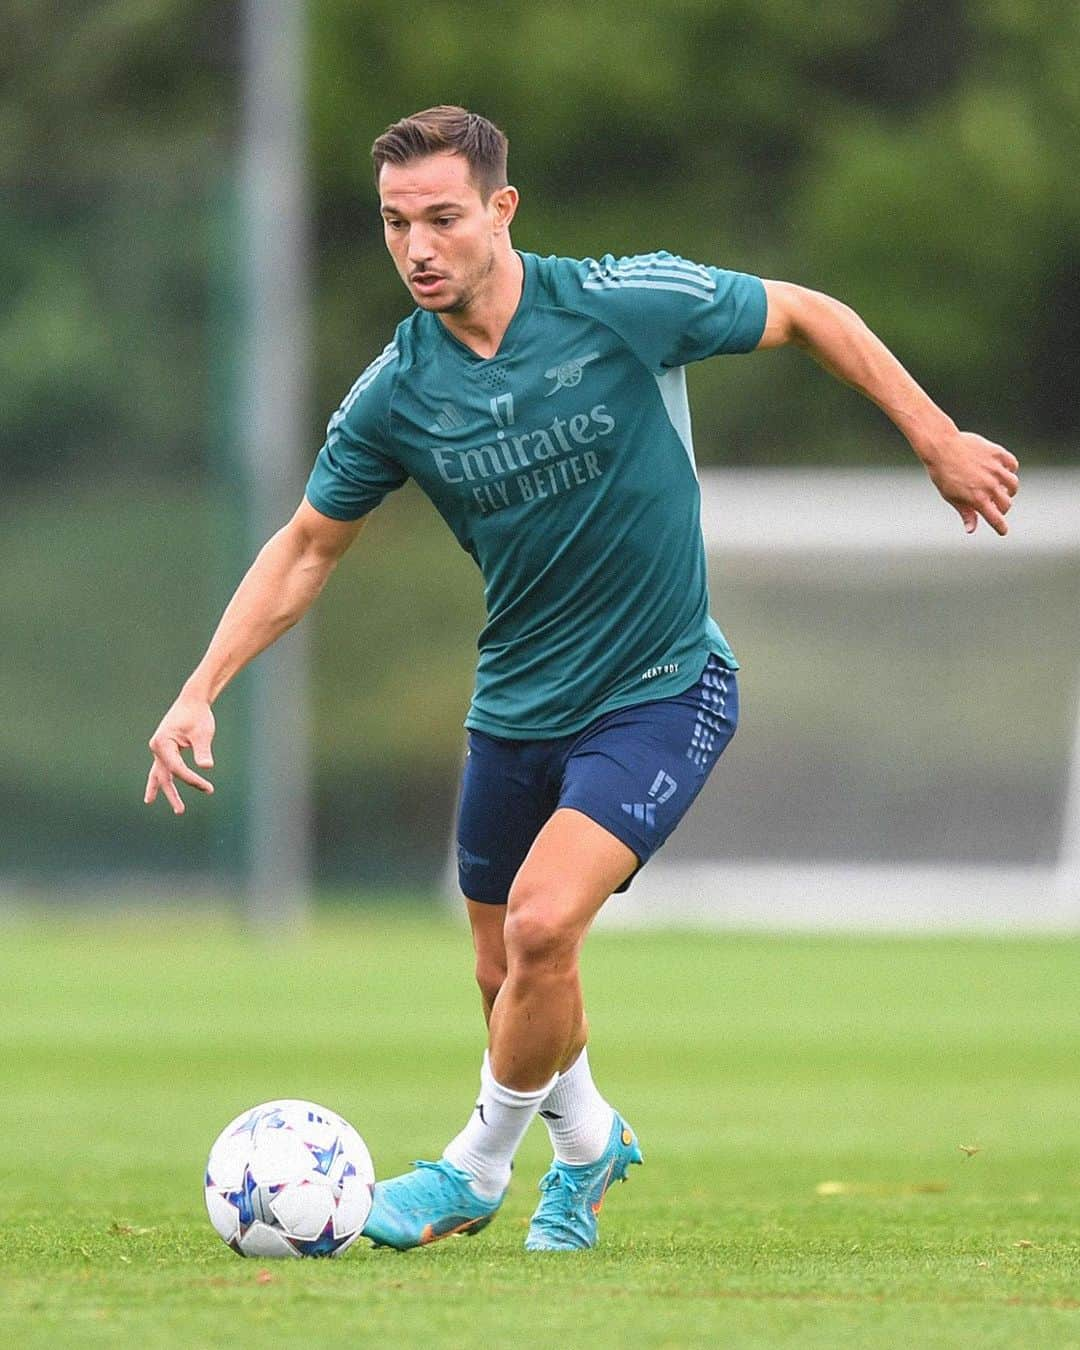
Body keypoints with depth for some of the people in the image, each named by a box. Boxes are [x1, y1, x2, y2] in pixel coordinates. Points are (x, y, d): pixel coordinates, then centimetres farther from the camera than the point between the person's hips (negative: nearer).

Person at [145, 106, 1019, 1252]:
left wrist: (936, 441, 0)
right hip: (515, 712, 4)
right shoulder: (396, 394, -9)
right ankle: (586, 1141, 43)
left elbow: (807, 317, -4)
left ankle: (476, 1167, 2)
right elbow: (307, 548, 5)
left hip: (661, 694, -4)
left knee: (541, 927, -21)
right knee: (509, 979, 12)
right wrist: (200, 694, -3)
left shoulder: (622, 304, -19)